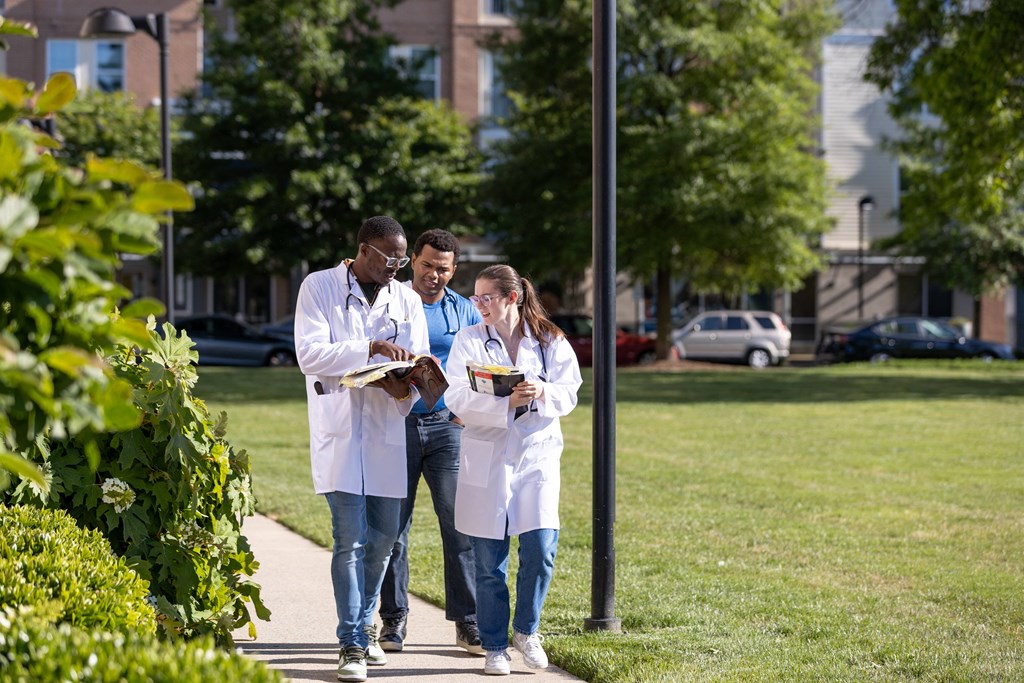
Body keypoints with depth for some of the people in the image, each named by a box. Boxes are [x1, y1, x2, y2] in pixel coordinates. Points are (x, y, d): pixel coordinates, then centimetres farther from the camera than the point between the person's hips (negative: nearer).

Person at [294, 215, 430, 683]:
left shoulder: (407, 300, 11)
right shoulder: (319, 287, -2)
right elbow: (310, 354, -13)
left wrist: (405, 389, -18)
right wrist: (372, 348, -22)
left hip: (387, 428, 5)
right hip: (339, 428, -4)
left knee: (383, 536, 10)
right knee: (351, 538, -9)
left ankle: (364, 624, 29)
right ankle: (352, 644, -4)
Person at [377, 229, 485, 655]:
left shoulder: (465, 312, 10)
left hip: (446, 425, 1)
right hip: (396, 425, -1)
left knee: (459, 523, -4)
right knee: (394, 525, 2)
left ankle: (467, 622, 0)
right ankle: (394, 618, 11)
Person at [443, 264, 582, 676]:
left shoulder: (550, 341, 5)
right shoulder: (469, 340, 1)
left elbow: (569, 394, -1)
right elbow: (456, 396, -11)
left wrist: (543, 392, -23)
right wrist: (507, 402, -25)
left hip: (537, 454, 1)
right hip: (486, 457, -1)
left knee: (541, 549, -9)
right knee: (489, 561, 2)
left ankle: (526, 630, 14)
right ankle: (494, 646, 15)